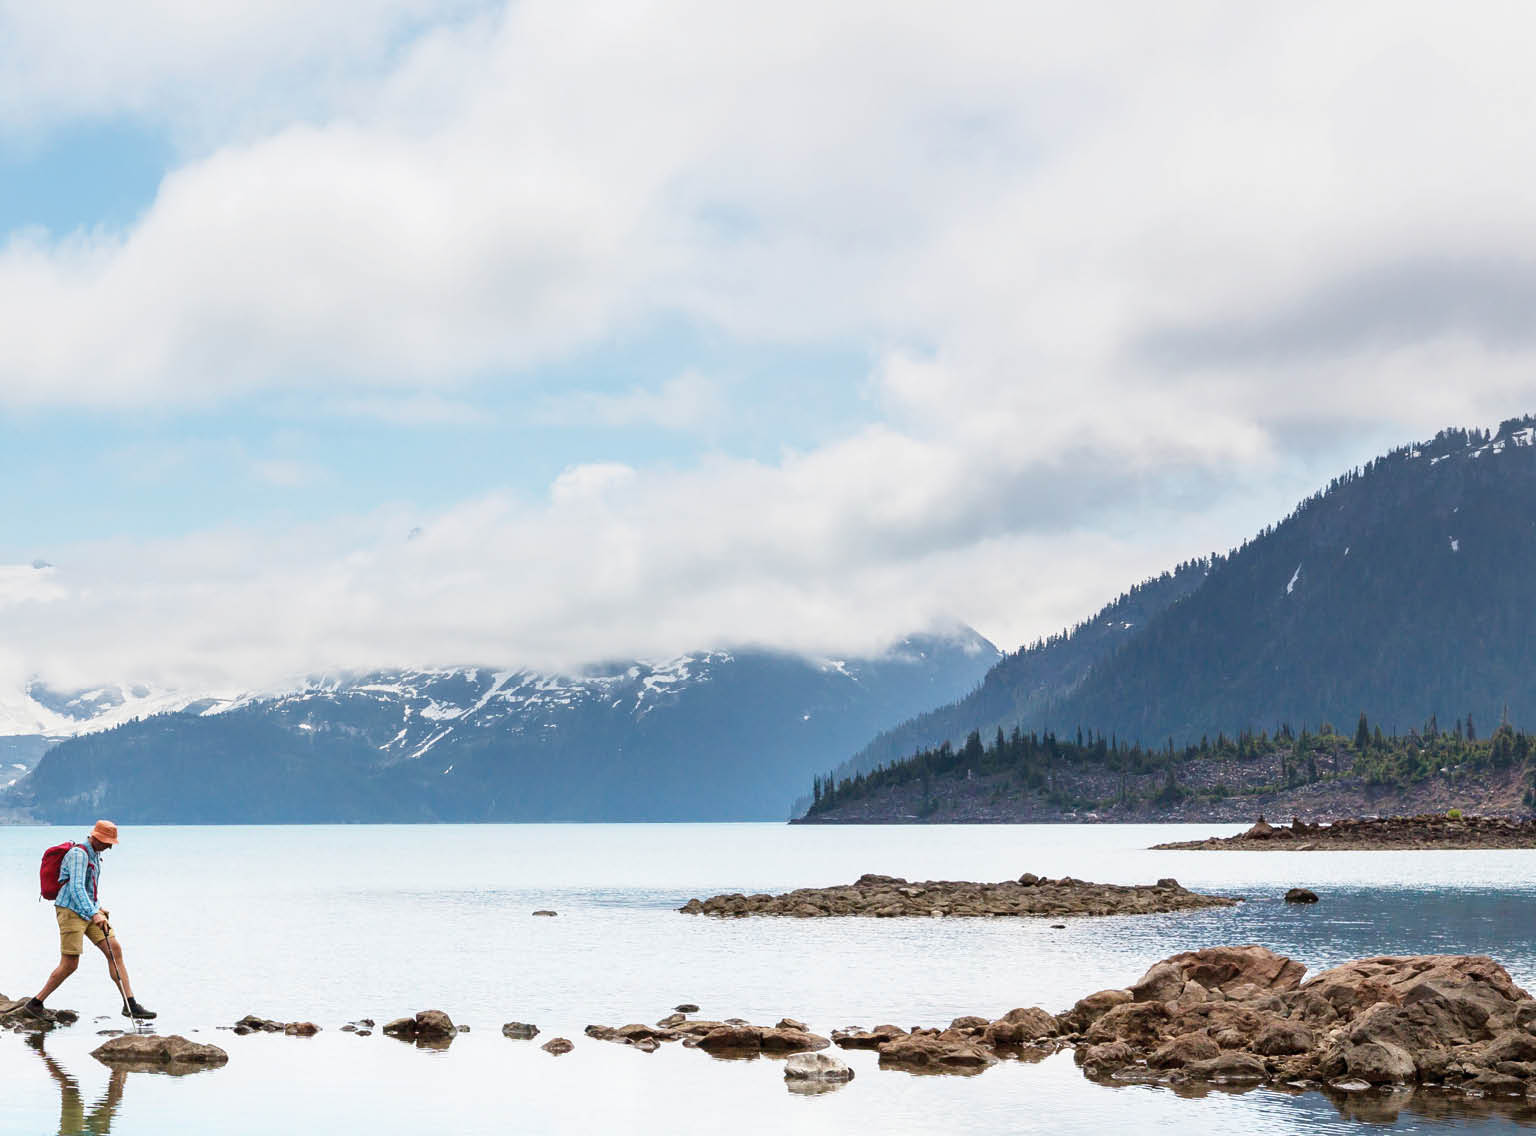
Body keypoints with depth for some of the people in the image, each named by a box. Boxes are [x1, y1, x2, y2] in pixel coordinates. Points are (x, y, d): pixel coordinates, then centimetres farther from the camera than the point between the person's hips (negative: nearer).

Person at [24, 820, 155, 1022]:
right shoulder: (78, 853, -15)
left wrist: (98, 909, 18)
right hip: (71, 911, -9)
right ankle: (35, 1004, 9)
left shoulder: (94, 855, 15)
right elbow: (76, 888, -27)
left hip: (89, 911, 9)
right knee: (69, 965, -8)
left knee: (115, 949, -3)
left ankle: (130, 1005, -4)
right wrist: (94, 913, -36)